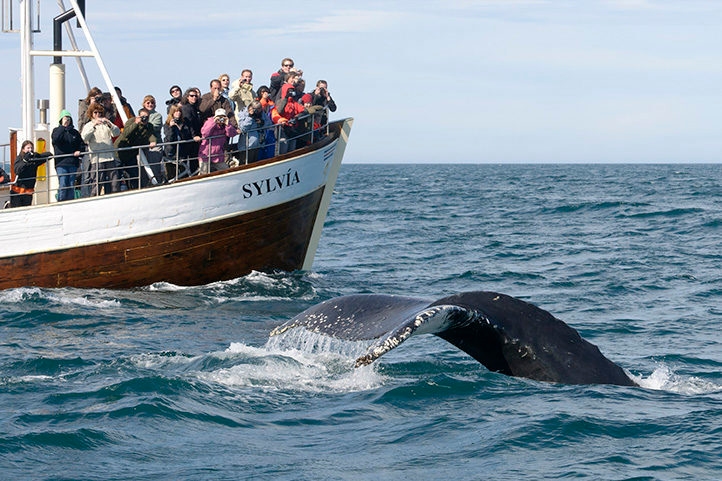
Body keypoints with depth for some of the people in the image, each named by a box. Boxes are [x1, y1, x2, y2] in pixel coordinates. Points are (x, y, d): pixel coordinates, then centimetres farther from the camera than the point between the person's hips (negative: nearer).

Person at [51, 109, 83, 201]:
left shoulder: (74, 132, 16)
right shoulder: (57, 130, 7)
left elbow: (81, 143, 22)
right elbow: (55, 139, -14)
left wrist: (79, 151, 0)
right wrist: (63, 127, -12)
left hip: (73, 163, 4)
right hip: (61, 163, -4)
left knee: (71, 186, 3)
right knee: (62, 185, -12)